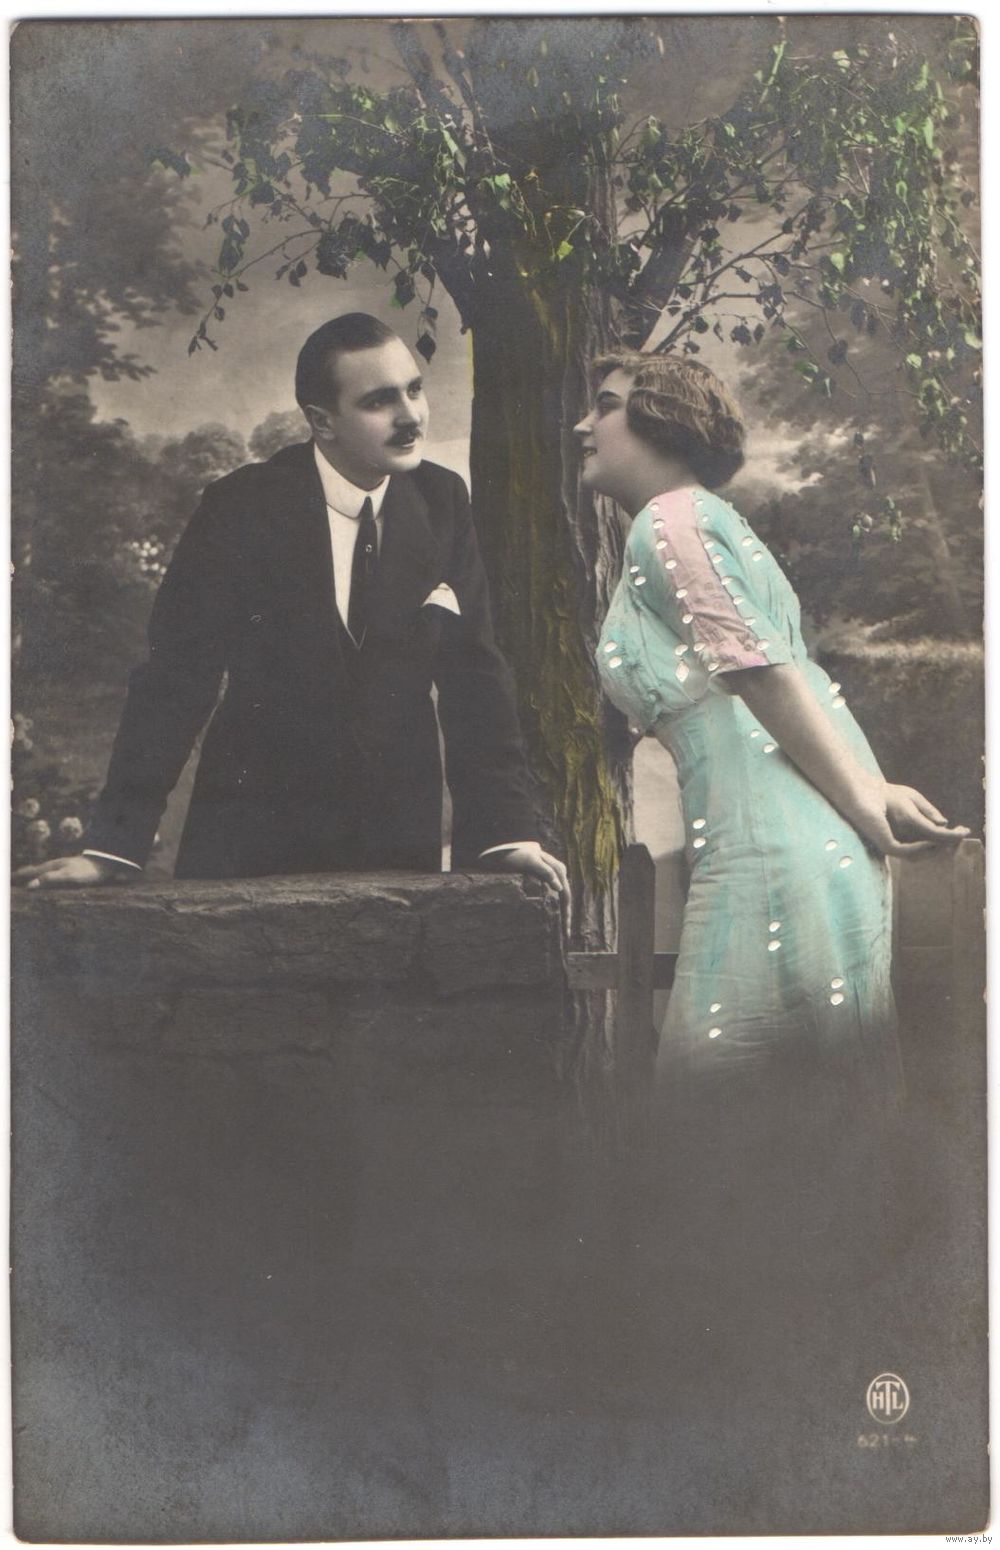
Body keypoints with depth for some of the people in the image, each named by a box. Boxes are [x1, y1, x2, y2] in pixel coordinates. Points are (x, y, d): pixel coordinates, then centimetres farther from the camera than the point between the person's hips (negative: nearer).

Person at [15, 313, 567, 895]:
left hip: (400, 841, 3)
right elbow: (177, 677, -12)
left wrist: (507, 829, -10)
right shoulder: (241, 509, -10)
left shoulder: (442, 502, -1)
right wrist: (113, 846, -18)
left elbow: (474, 672, -1)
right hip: (253, 837, -2)